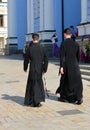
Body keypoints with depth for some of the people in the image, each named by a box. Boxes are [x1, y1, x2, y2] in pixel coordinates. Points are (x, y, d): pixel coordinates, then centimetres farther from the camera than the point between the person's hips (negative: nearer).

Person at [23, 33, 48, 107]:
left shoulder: (30, 48, -9)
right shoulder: (42, 48, -2)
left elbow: (26, 60, -3)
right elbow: (46, 59, -2)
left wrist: (25, 68, 12)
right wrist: (45, 69, 6)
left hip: (32, 69, -3)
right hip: (40, 69, 3)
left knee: (33, 84, 6)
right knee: (39, 83, 17)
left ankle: (36, 102, 6)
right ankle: (38, 99, 22)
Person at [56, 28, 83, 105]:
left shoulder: (63, 44, -10)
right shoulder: (75, 43, 3)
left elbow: (62, 56, -14)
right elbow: (78, 56, 8)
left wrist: (61, 67, -12)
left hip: (67, 65, -2)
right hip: (75, 65, 3)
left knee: (65, 81, 11)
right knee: (77, 81, 2)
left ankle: (64, 97, 23)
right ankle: (79, 98, -8)